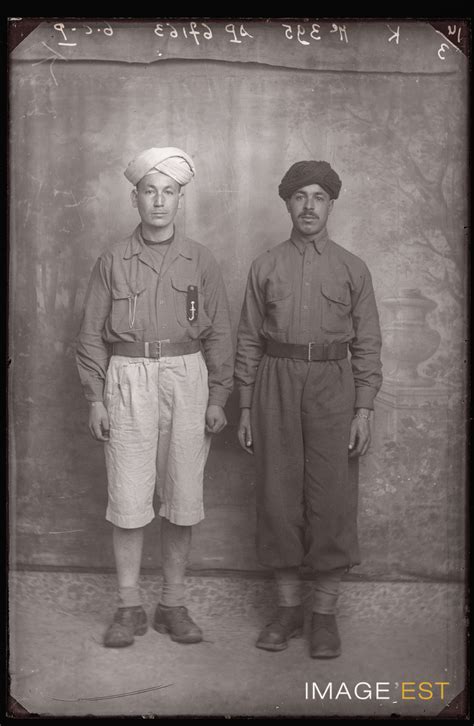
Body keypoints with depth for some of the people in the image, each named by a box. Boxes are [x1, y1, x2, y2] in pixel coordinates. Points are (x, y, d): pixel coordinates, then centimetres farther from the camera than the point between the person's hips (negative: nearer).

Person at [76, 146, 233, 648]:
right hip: (128, 381, -1)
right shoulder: (113, 261, 5)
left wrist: (218, 398, 1)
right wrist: (95, 399, -2)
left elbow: (218, 334, 7)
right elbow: (92, 334, 5)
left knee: (182, 499, 4)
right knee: (128, 499, -1)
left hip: (186, 379, 1)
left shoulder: (200, 261, 7)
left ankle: (173, 604, 17)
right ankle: (129, 608, 11)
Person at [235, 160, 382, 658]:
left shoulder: (352, 269, 6)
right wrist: (244, 408, 4)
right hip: (275, 383, 1)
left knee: (331, 497, -2)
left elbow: (367, 344, 4)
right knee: (278, 495, 3)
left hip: (331, 385, -1)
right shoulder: (265, 266, 9)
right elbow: (249, 339, 8)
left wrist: (364, 411, -3)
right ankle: (287, 607, 17)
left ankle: (325, 613, 12)